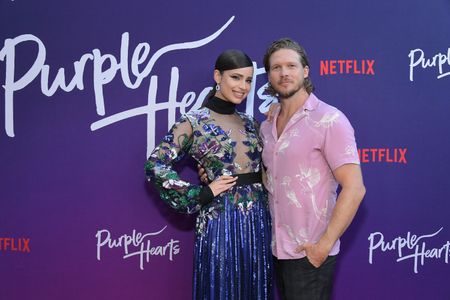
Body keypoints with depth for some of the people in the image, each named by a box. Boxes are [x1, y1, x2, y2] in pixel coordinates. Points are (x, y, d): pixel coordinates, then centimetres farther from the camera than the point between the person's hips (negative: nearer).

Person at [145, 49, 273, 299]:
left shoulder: (251, 123, 11)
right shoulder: (194, 122, -7)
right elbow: (156, 165, -14)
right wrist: (202, 195, -13)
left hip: (259, 221, 6)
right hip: (220, 222, -6)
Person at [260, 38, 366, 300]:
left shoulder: (329, 120, -12)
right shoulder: (267, 126, 9)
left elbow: (354, 189, -17)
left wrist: (324, 245, -19)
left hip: (310, 253, -6)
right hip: (278, 249, 7)